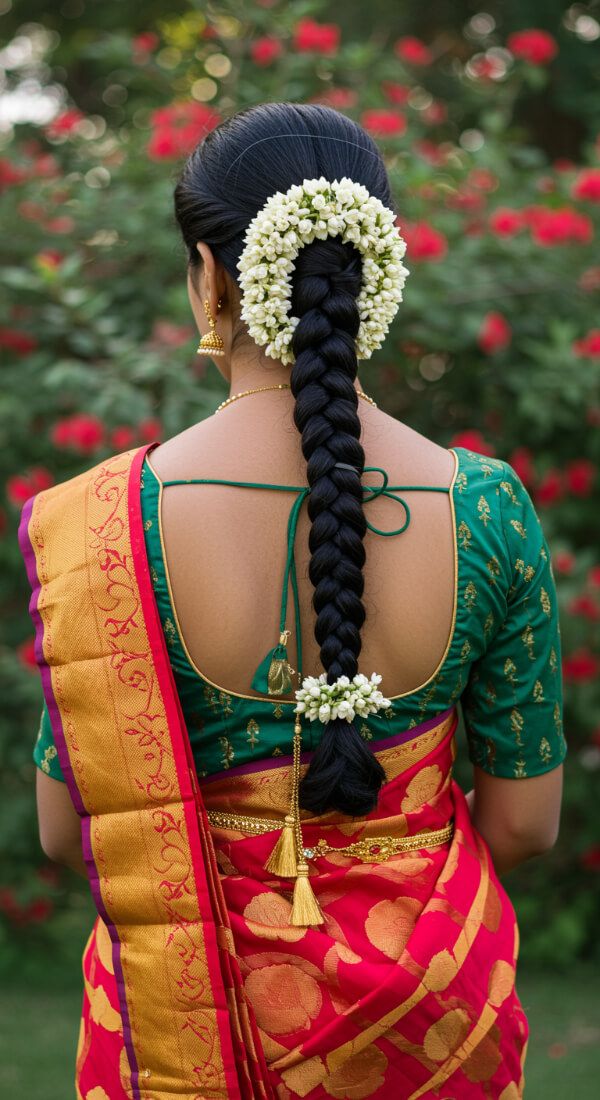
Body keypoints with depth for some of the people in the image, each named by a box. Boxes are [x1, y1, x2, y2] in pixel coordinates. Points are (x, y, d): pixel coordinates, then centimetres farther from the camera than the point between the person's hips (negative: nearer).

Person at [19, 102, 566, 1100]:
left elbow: (67, 832, -9)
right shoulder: (489, 511, -15)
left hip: (187, 1009, 0)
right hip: (428, 1017, 1)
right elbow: (526, 823, -7)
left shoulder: (102, 525, -18)